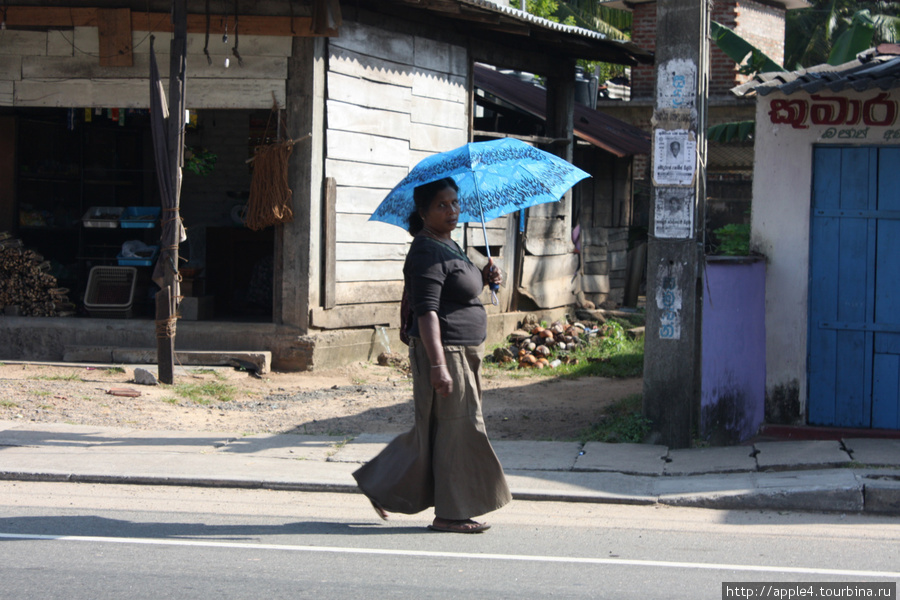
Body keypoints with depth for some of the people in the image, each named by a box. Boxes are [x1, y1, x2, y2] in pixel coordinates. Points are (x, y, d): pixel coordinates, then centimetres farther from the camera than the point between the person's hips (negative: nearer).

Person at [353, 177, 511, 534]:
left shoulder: (447, 245, 15)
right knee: (457, 429, -4)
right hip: (445, 353, -10)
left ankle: (381, 485, 23)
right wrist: (438, 365, -29)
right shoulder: (426, 253, -16)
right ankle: (451, 514, 4)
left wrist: (483, 279, 9)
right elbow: (426, 313, -23)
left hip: (463, 353, 10)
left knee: (434, 430, 15)